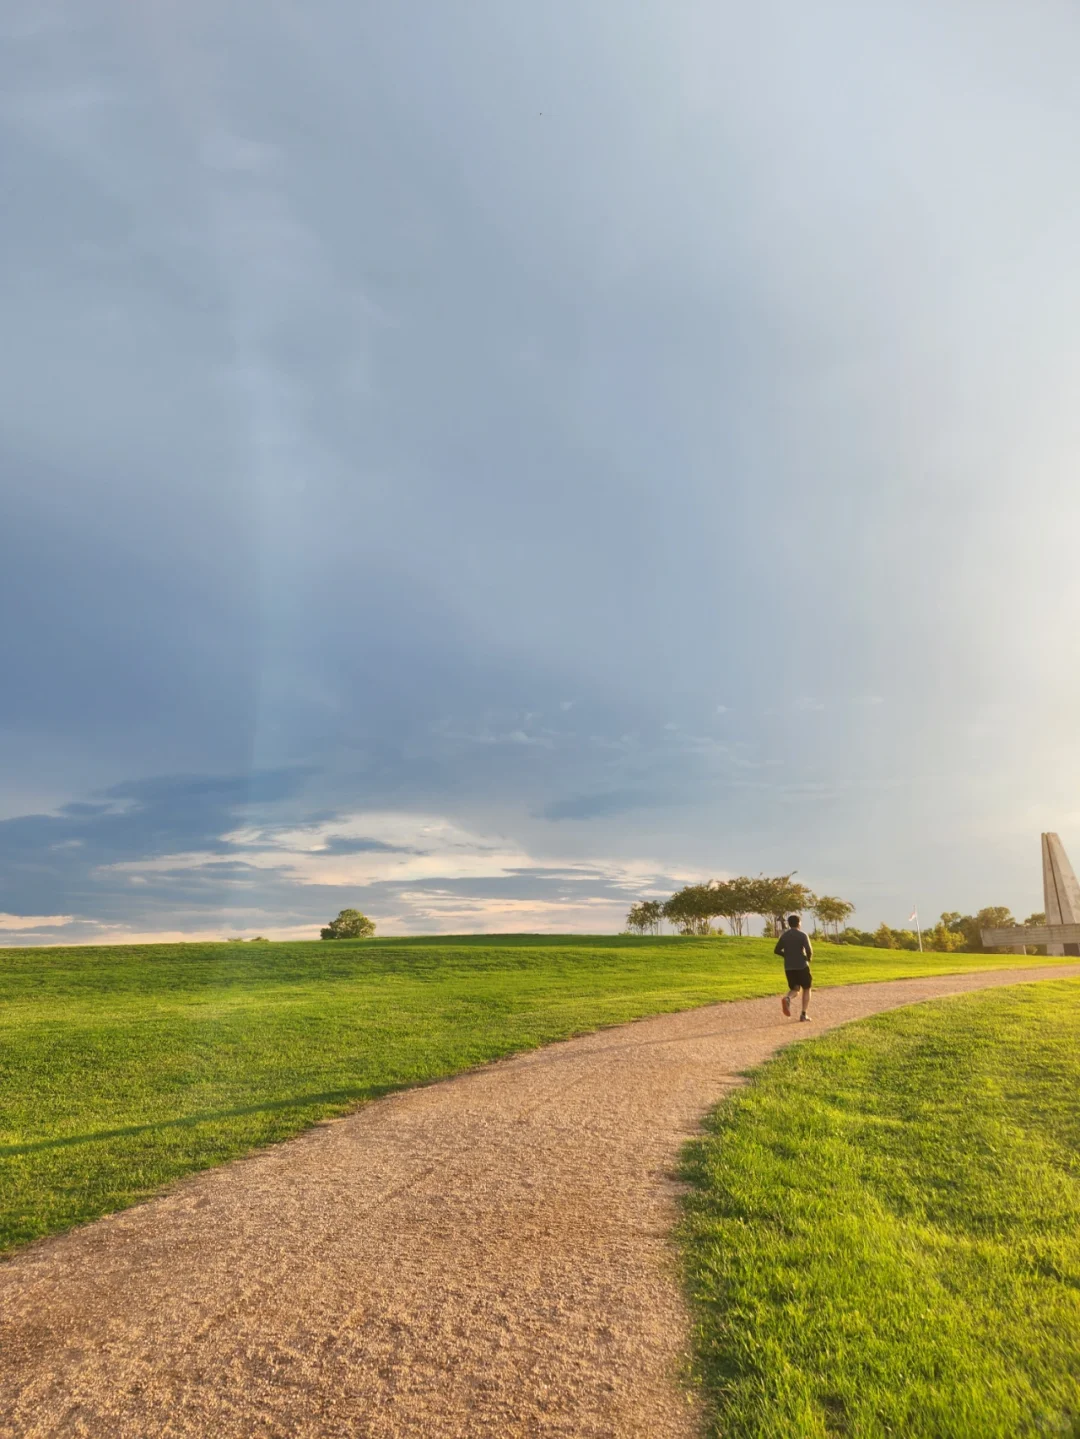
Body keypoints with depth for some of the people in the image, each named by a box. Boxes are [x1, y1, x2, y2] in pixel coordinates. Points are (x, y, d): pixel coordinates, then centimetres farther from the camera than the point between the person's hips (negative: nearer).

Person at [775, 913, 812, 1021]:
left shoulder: (784, 935, 6)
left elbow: (776, 951, 8)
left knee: (795, 989, 15)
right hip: (802, 966, -3)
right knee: (806, 989, 14)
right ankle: (804, 1014, 6)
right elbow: (809, 950, -18)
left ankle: (787, 999, -20)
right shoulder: (803, 935, -7)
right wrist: (809, 958, 3)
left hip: (788, 967, 4)